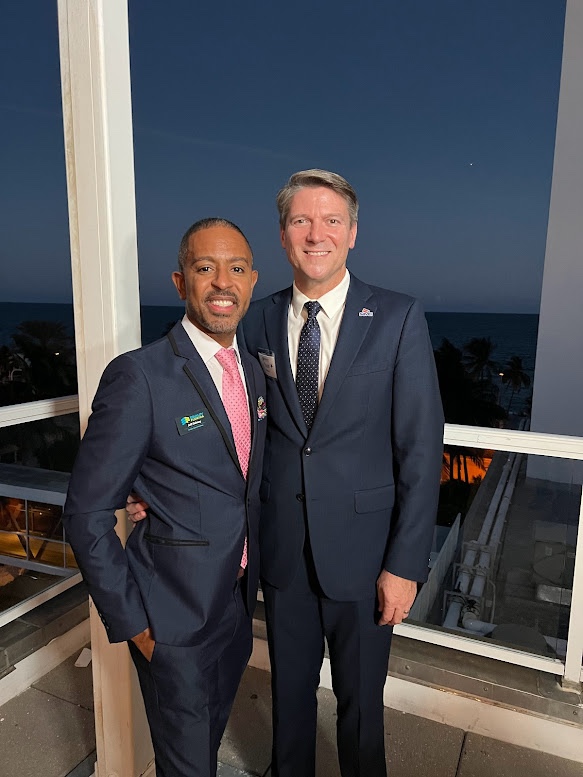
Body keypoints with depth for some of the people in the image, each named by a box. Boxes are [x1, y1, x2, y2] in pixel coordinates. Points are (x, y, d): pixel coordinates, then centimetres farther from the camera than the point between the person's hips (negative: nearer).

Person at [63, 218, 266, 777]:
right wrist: (130, 622, -13)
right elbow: (87, 514, -17)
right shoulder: (138, 377, -22)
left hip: (237, 600, 6)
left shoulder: (253, 371, 1)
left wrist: (250, 581, 11)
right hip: (173, 614, -6)